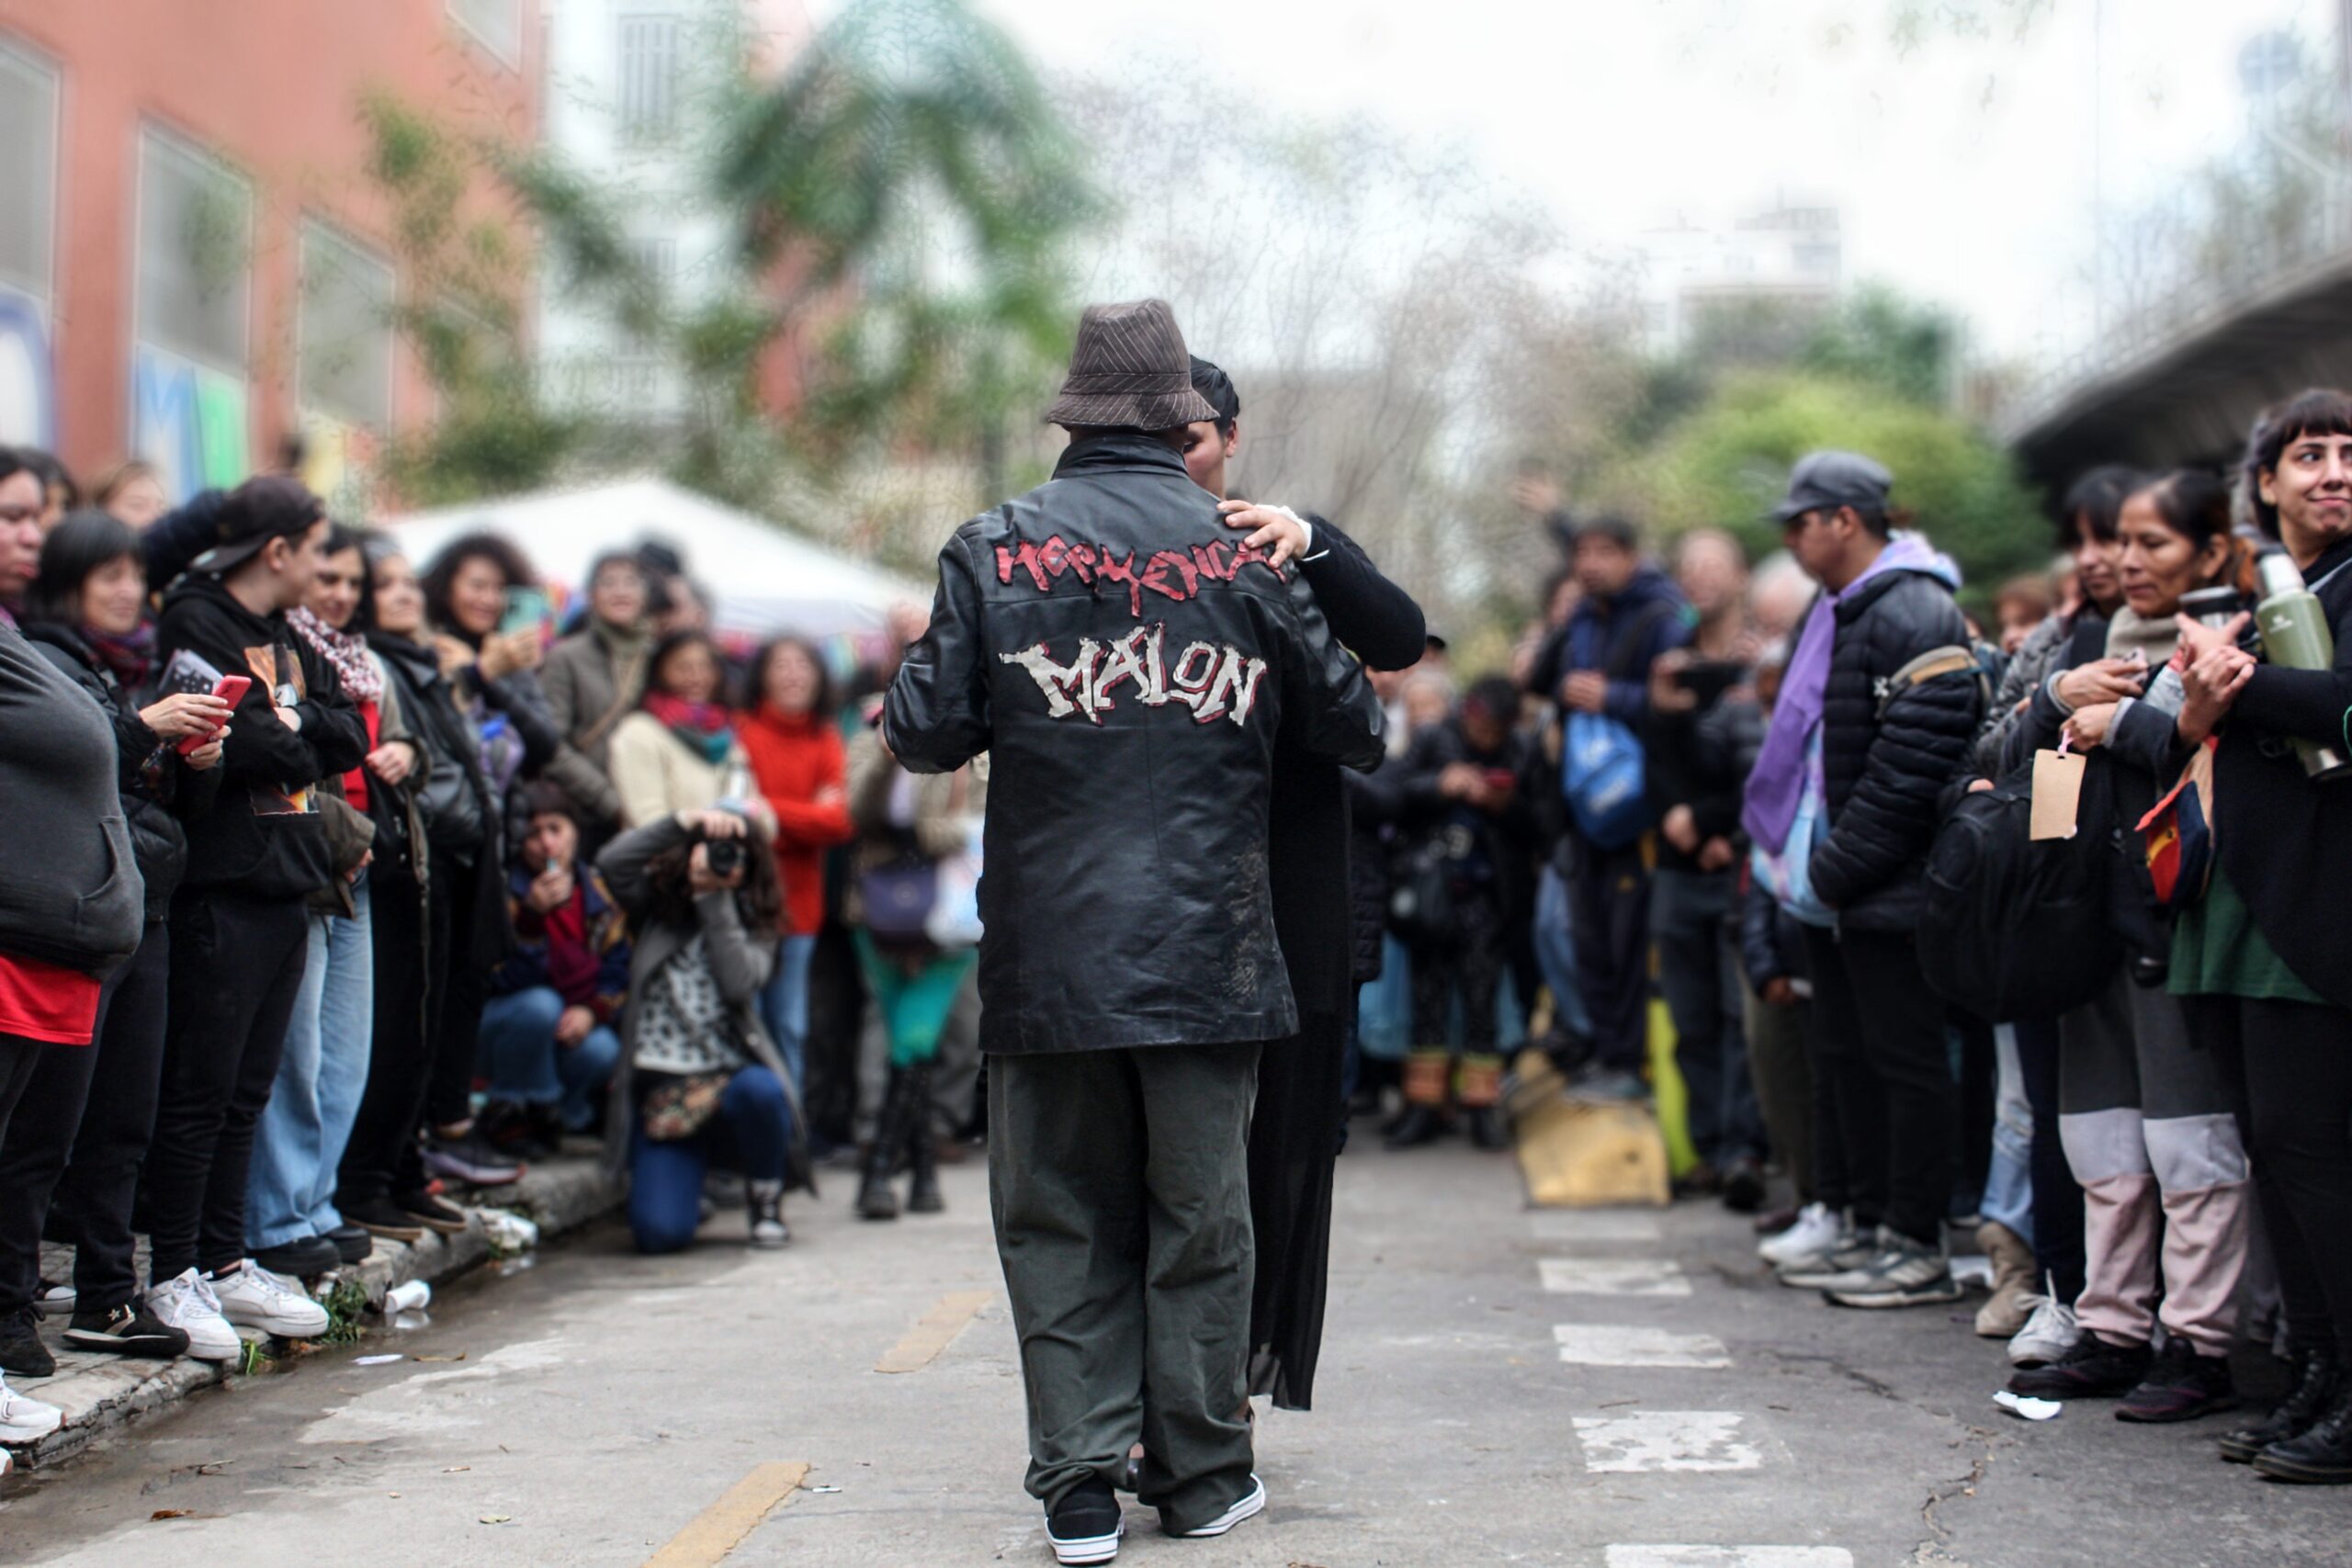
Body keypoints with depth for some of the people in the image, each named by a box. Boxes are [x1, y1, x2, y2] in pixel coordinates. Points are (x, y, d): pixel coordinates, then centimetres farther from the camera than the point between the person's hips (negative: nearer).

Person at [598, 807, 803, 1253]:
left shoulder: (753, 927, 9)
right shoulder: (655, 907, 10)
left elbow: (739, 983, -13)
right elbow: (611, 861, -10)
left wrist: (715, 900, -10)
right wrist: (685, 821, -16)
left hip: (731, 1076, 0)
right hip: (660, 1091, 0)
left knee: (759, 1091, -40)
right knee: (659, 1232, -19)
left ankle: (766, 1200, -8)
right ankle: (685, 1186, 22)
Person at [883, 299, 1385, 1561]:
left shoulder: (994, 550, 0)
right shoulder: (1244, 555, 2)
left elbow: (930, 733, -3)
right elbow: (1345, 721, 9)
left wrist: (901, 709, 19)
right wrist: (1373, 727, 32)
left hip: (1045, 948, 0)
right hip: (1208, 947, 0)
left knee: (1060, 1218, 7)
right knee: (1199, 1211, 10)